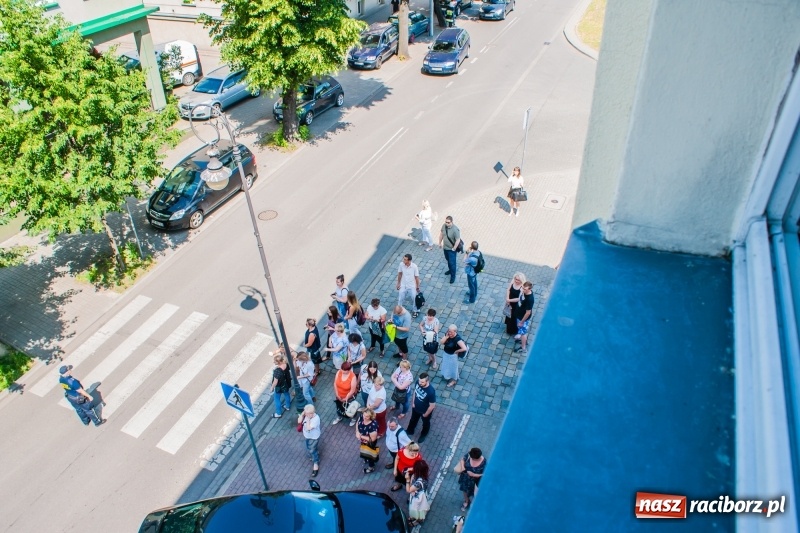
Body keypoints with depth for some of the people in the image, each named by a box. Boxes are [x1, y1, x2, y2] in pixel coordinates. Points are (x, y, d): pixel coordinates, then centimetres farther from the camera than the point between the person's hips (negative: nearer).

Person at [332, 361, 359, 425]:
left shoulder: (353, 377, -33)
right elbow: (335, 384, -10)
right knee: (339, 407, 29)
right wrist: (337, 394, -10)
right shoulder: (339, 372, -20)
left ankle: (353, 419, 51)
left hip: (349, 397, -4)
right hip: (339, 396, 4)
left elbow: (352, 390, -25)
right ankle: (339, 417, 58)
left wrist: (346, 398, -16)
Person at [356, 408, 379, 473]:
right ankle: (366, 459, 67)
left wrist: (361, 436, -27)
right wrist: (357, 432, -20)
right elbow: (357, 424, -3)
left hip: (370, 444, -6)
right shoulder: (361, 417, -25)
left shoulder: (373, 425, -43)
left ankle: (371, 467, 52)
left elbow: (372, 439, -33)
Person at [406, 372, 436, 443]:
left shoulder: (431, 391, -43)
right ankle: (410, 431, 62)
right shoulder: (418, 382, -26)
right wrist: (413, 402, 3)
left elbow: (432, 406, -27)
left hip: (425, 411, -5)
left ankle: (423, 435, 58)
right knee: (413, 419, 32)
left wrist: (426, 414, -13)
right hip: (415, 407, 5)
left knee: (425, 423, 28)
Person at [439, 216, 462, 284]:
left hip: (451, 249, -7)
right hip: (445, 247, 7)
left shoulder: (455, 229, -31)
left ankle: (453, 276, 20)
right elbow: (441, 233, 6)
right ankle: (450, 269, 52)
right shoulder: (444, 225, -12)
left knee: (452, 263, 3)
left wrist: (454, 249, -19)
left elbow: (458, 240, -25)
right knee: (448, 260, 27)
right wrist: (440, 242, 11)